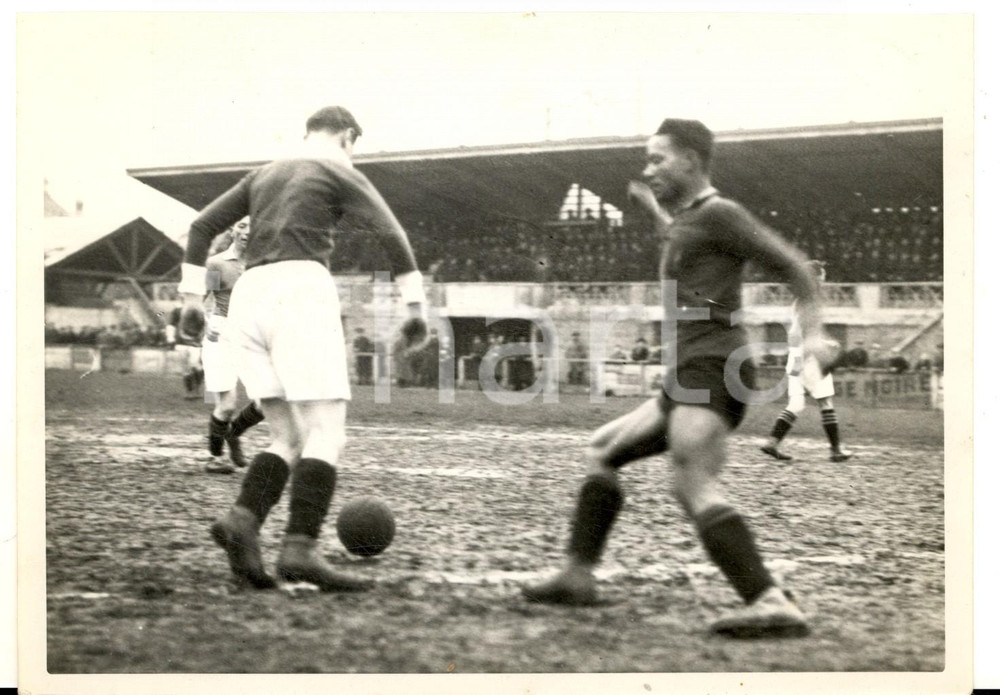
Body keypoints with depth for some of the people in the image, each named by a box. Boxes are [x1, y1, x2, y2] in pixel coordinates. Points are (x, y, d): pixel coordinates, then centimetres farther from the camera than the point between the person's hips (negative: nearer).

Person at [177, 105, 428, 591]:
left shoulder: (264, 175, 27)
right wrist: (415, 306, -3)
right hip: (301, 291, -6)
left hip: (249, 297, 7)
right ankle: (300, 548, -27)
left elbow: (202, 227, 21)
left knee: (291, 440, 7)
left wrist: (192, 298, 20)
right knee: (327, 435, -10)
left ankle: (243, 519, -18)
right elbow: (390, 235, -4)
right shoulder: (341, 173, 9)